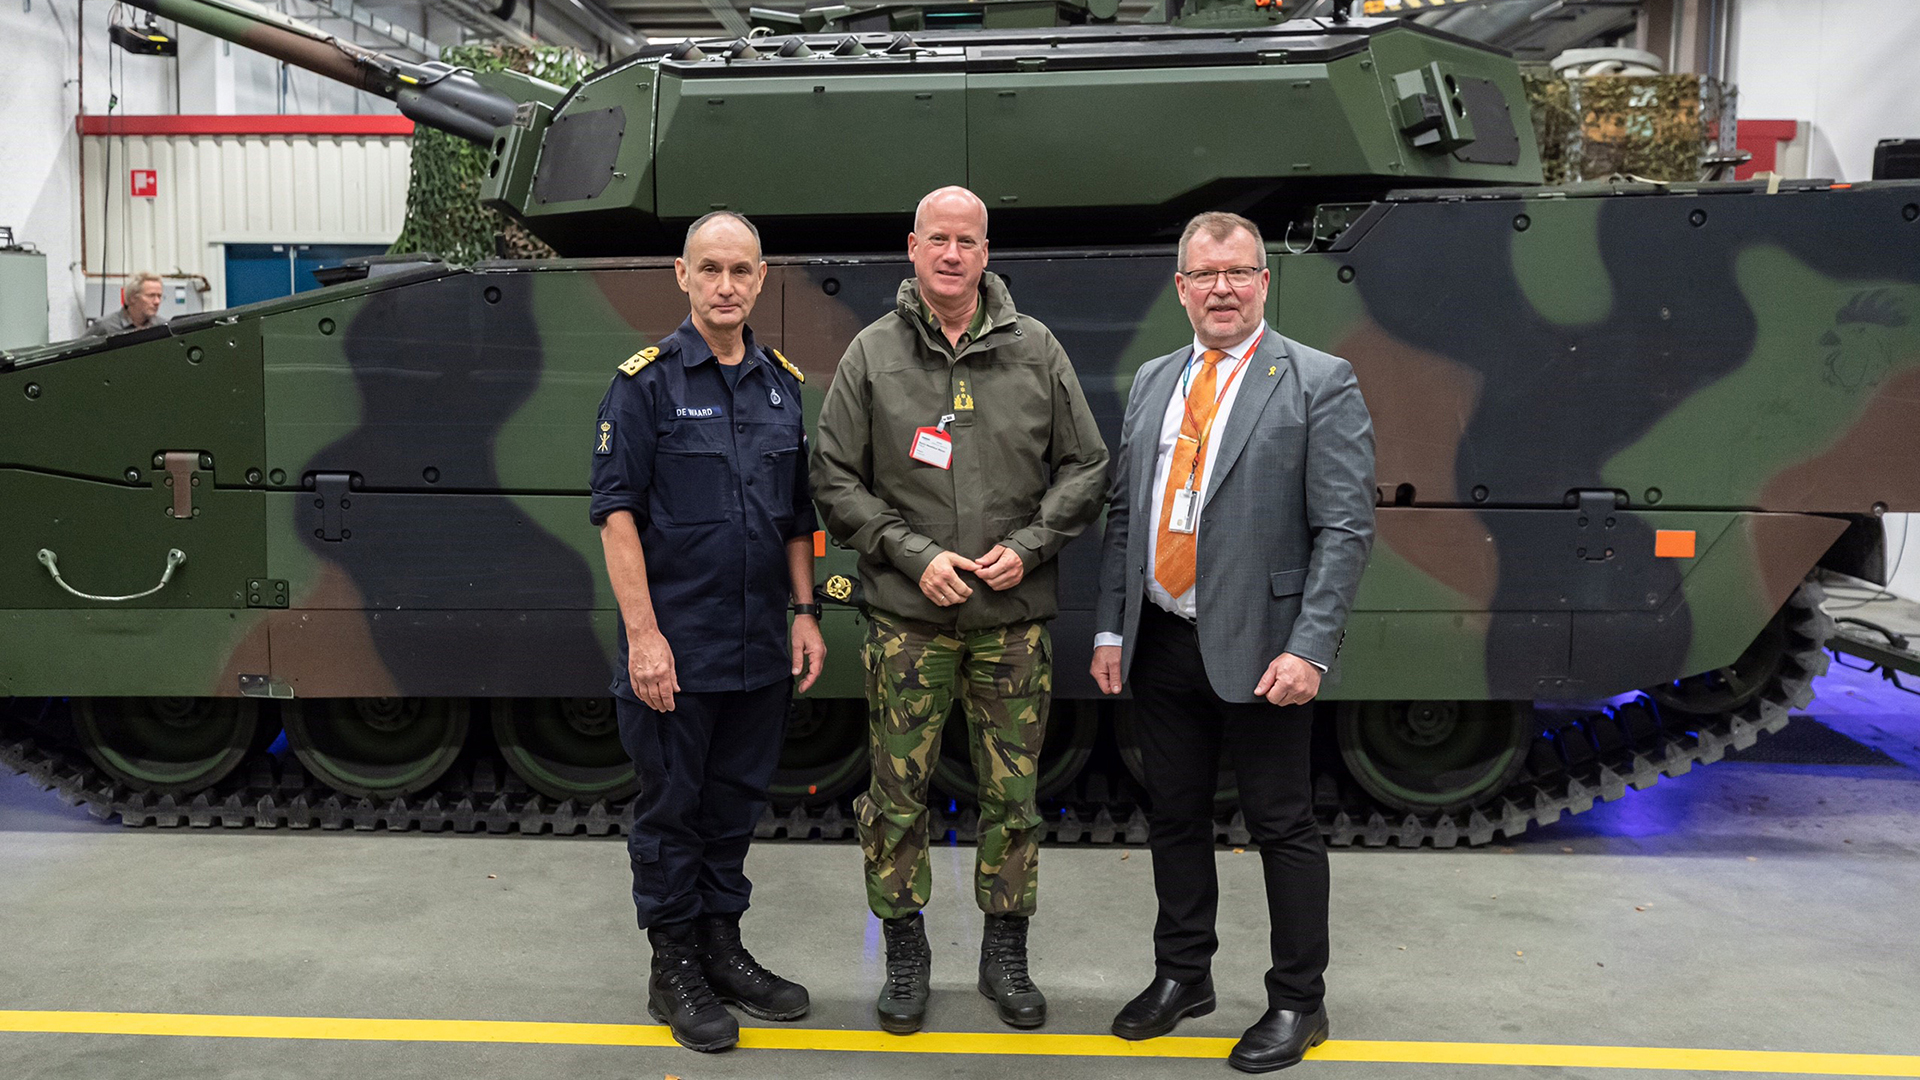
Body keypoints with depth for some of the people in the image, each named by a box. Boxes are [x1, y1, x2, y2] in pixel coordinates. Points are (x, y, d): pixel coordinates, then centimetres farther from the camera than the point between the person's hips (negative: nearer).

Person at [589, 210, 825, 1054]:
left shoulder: (783, 384, 10)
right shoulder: (647, 381, -6)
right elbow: (617, 510, -10)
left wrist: (805, 614, 8)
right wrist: (643, 633, -16)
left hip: (760, 649, 5)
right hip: (675, 649, -5)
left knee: (736, 802, 15)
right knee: (672, 809, 6)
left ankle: (721, 944, 30)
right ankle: (673, 969, 20)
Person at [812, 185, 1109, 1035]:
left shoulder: (1035, 349, 6)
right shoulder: (874, 354, 2)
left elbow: (1085, 466, 9)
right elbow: (835, 480, 2)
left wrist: (1029, 546, -5)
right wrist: (913, 554, -9)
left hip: (1015, 616, 1)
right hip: (907, 617, -1)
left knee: (1013, 794, 8)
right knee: (897, 791, 5)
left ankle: (1005, 951, 25)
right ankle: (904, 949, 23)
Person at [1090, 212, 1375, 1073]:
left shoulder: (1319, 383, -5)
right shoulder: (1153, 382, 11)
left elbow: (1345, 529, -10)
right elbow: (1123, 514, 13)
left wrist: (1309, 649, -18)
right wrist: (1110, 629, 7)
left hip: (1257, 649, -5)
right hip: (1159, 642, 5)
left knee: (1283, 827, 6)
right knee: (1174, 817, 16)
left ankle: (1297, 1002, 22)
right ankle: (1182, 976, 33)